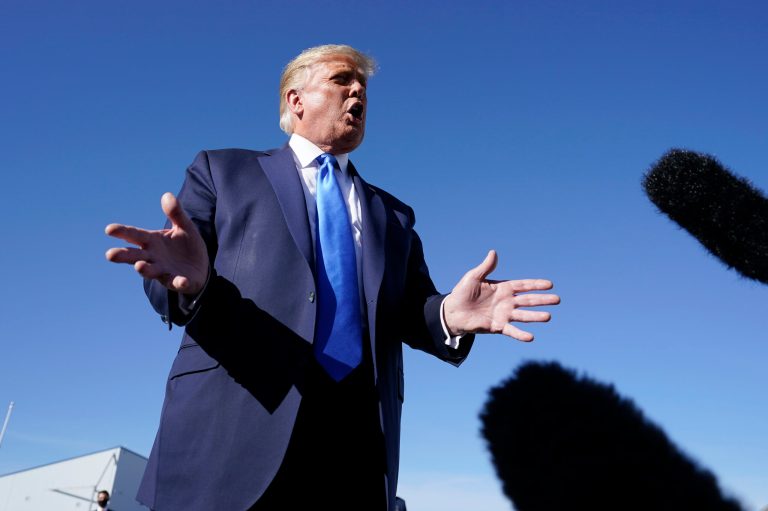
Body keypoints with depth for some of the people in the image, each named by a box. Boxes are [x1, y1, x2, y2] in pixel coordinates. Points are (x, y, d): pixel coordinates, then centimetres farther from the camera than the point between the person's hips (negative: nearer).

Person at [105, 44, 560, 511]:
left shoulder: (393, 215, 22)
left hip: (356, 436, 3)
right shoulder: (223, 171, 13)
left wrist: (448, 314, -13)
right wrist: (190, 279, -23)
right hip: (233, 420, -2)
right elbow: (169, 284, 3)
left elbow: (411, 312, 11)